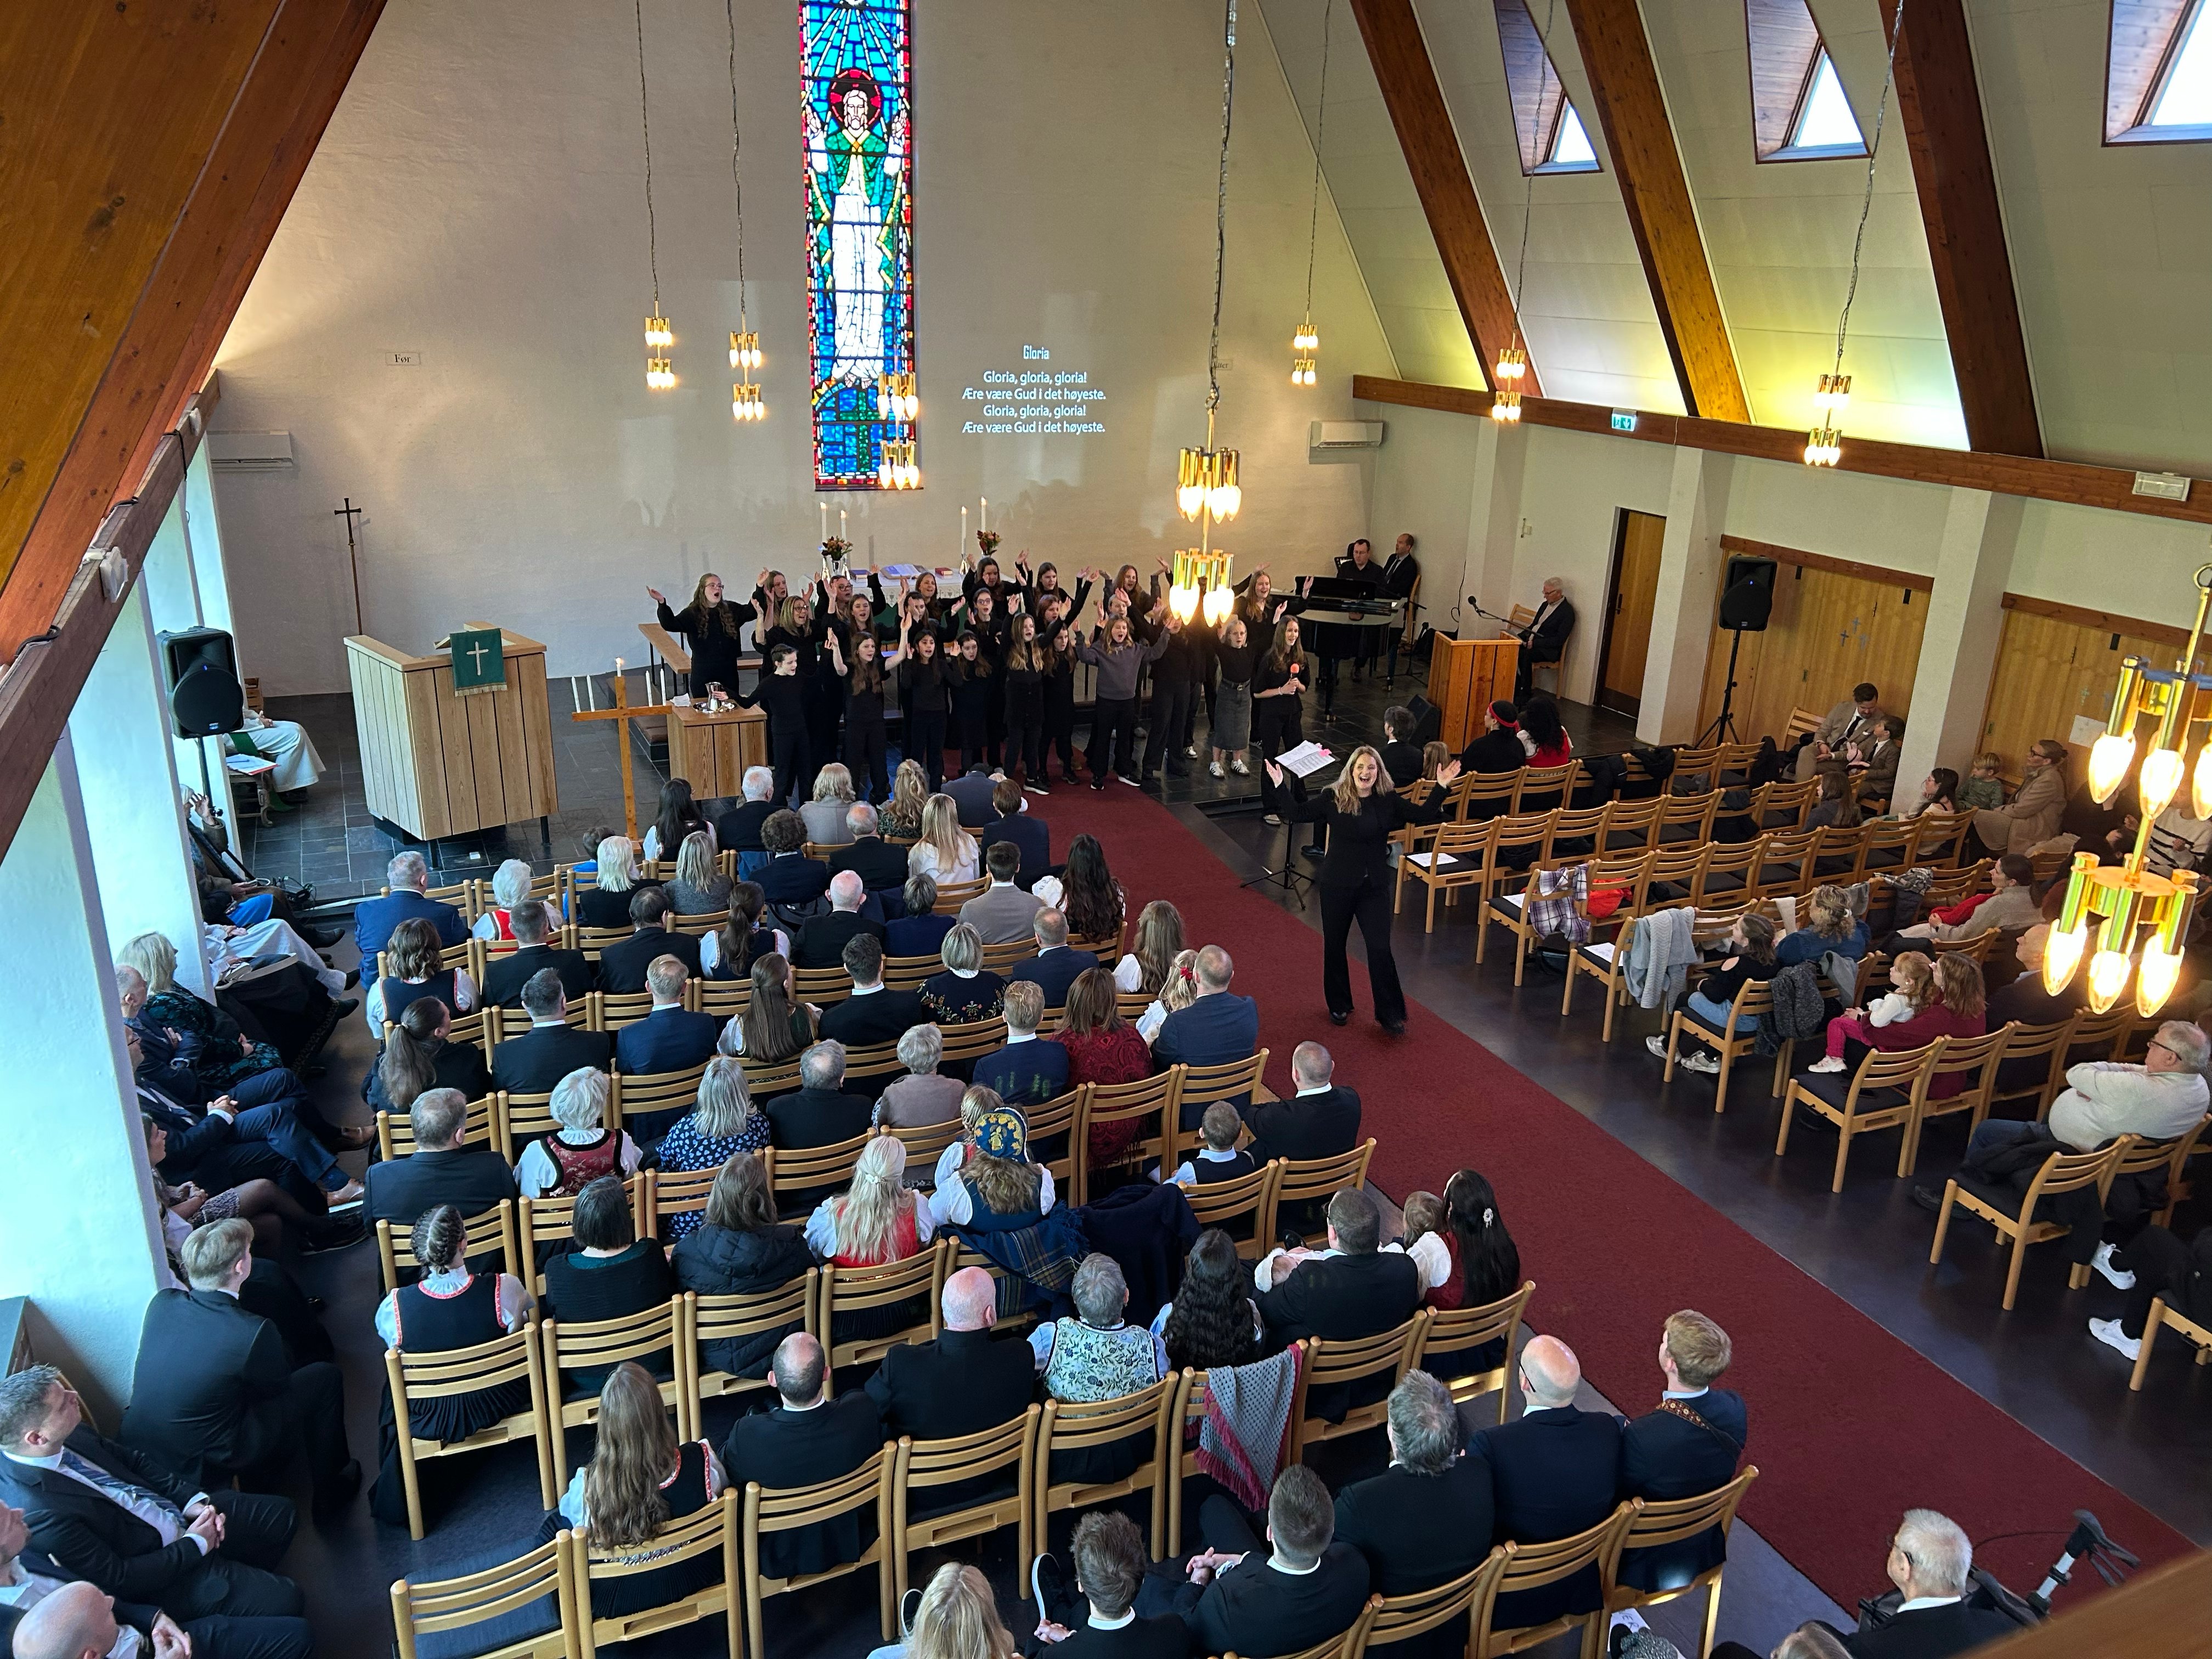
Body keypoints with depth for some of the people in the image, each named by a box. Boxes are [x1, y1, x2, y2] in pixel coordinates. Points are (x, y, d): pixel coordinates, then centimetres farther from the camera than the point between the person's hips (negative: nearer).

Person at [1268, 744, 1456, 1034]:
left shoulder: (1389, 801, -1)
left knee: (1380, 949, -4)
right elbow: (1299, 813, -4)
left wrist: (1442, 788, -11)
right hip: (1337, 885, 0)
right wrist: (1281, 786, -11)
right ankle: (1339, 1006, 33)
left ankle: (1390, 1014, 9)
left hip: (1375, 886, 0)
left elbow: (1423, 816, -2)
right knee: (1334, 946, 12)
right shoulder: (1333, 799, -5)